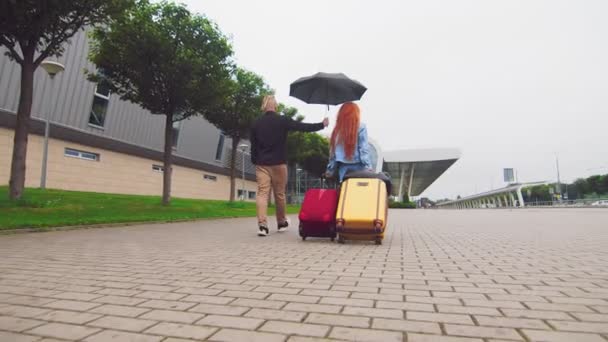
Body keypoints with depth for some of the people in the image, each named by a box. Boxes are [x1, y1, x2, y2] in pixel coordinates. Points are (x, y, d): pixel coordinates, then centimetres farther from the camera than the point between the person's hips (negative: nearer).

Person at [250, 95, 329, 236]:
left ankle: (262, 224, -17)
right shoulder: (282, 120, -5)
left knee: (262, 193, -3)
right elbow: (303, 127, -5)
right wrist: (322, 124, 6)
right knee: (279, 193, 10)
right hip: (278, 163, -2)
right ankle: (281, 222, 24)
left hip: (261, 164, 2)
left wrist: (255, 162, 18)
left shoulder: (256, 123, 6)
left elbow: (253, 146, 8)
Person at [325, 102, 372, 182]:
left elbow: (333, 152, 6)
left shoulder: (337, 130, 4)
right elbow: (364, 149, -9)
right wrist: (368, 166, -7)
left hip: (343, 167, 3)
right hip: (357, 166, -3)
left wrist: (330, 169, 13)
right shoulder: (361, 127, -5)